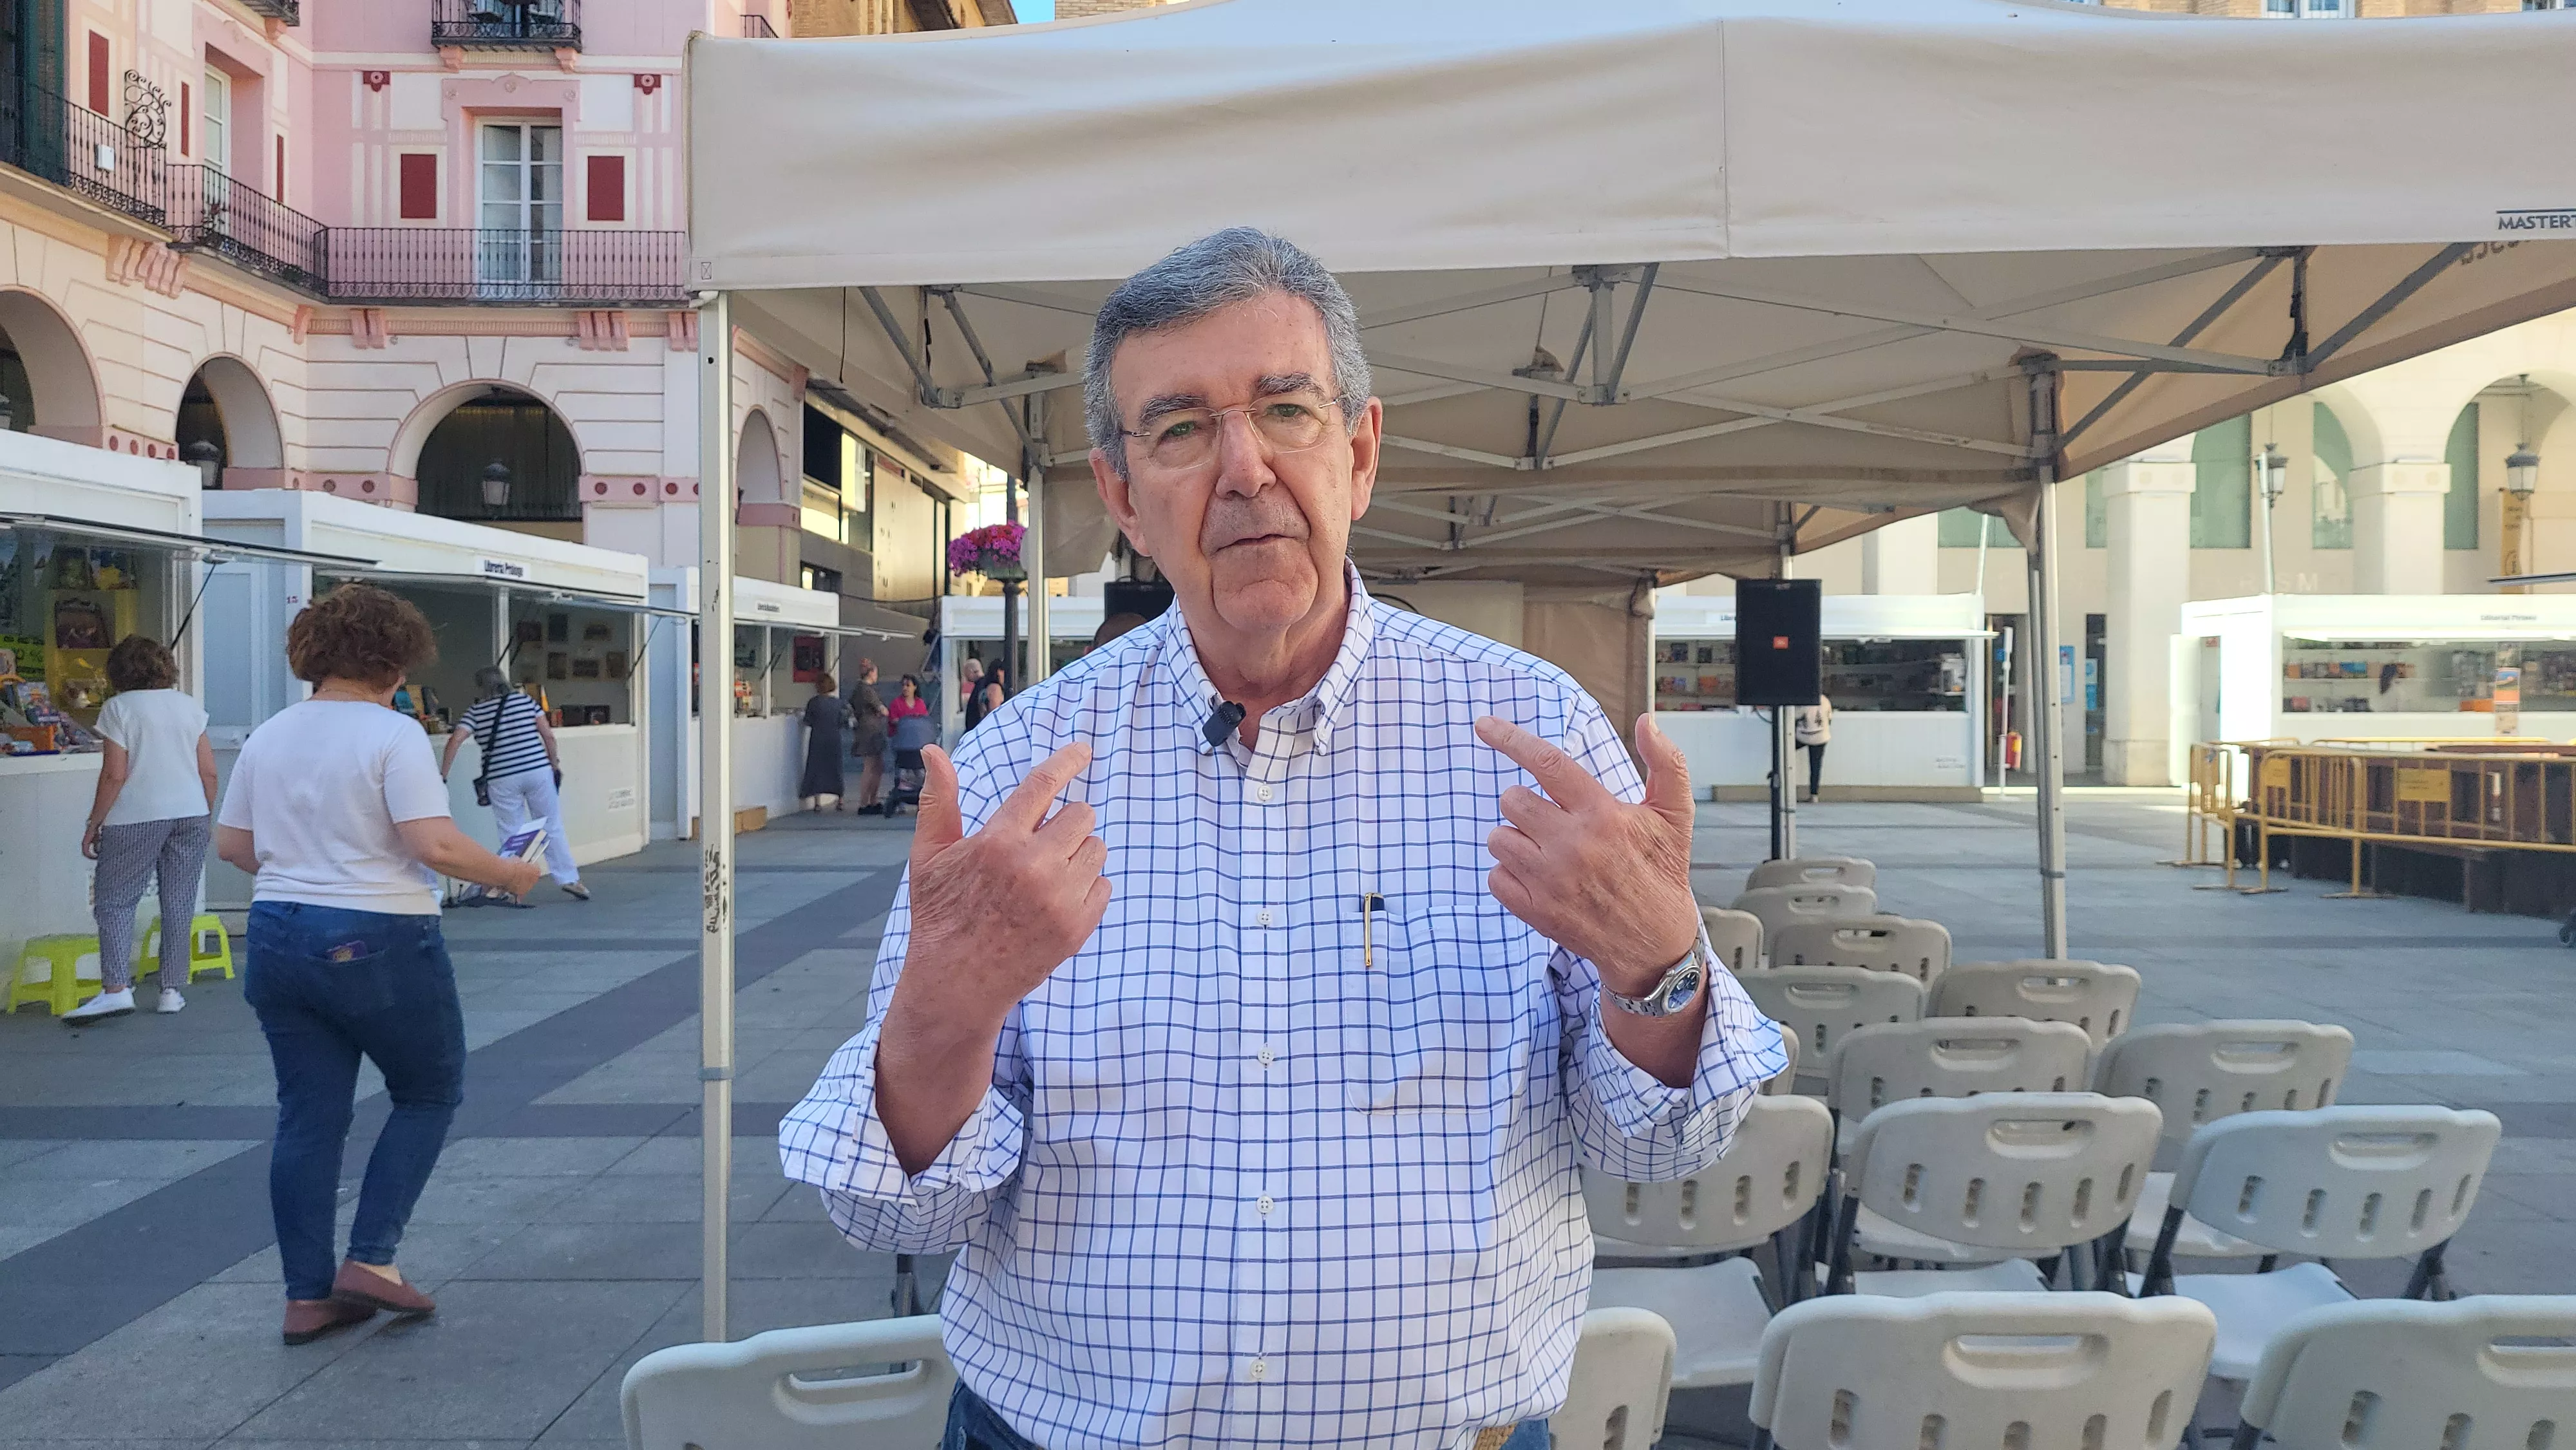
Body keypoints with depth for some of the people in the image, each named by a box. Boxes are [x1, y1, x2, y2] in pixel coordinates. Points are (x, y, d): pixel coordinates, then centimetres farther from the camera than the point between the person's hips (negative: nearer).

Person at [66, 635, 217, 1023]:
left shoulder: (119, 708, -4)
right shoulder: (190, 705, 9)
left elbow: (114, 775, -9)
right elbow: (209, 772, 7)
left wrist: (93, 826, -1)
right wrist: (207, 817, 18)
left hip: (136, 818, -4)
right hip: (191, 815, 4)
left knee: (114, 901, 2)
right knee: (179, 903, 6)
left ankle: (116, 988, -8)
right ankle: (172, 990, 8)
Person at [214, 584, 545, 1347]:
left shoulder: (268, 737, 7)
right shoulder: (393, 734, -13)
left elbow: (231, 843, 12)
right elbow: (434, 845, -20)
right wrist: (508, 875, -6)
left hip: (278, 941, 6)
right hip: (376, 945, -6)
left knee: (309, 1118, 11)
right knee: (429, 1092, 13)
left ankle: (307, 1296, 15)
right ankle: (371, 1258, 6)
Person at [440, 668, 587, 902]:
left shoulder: (475, 711, 3)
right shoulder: (526, 700, 6)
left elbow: (456, 740, -10)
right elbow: (548, 735, 2)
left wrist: (442, 775, -6)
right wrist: (555, 763, 13)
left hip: (502, 779, -1)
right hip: (539, 772, 1)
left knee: (512, 835, 6)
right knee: (552, 827, 11)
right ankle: (569, 879, 13)